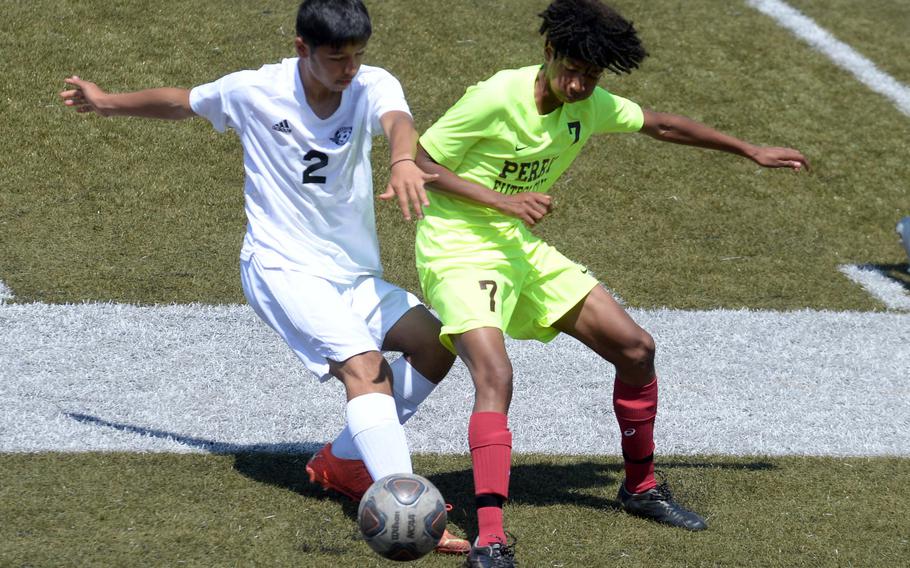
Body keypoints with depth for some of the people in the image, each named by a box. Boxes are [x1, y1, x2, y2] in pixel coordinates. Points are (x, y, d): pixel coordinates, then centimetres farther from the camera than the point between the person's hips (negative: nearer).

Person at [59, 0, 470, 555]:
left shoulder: (373, 87, -8)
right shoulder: (255, 92, -9)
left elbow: (397, 120, -33)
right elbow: (181, 102, 11)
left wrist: (404, 160, -57)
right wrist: (106, 102, 26)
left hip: (355, 273, 5)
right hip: (282, 266, -5)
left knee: (435, 346, -9)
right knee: (365, 364, -26)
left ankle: (343, 461, 9)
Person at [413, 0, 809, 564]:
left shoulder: (591, 105, -2)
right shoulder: (497, 98, -22)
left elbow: (660, 124, 17)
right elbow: (417, 163, -17)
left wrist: (751, 151, 23)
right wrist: (503, 200, -26)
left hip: (520, 247, 8)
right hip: (458, 247, -8)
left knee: (636, 349, 7)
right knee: (495, 374, -30)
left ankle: (641, 487, 28)